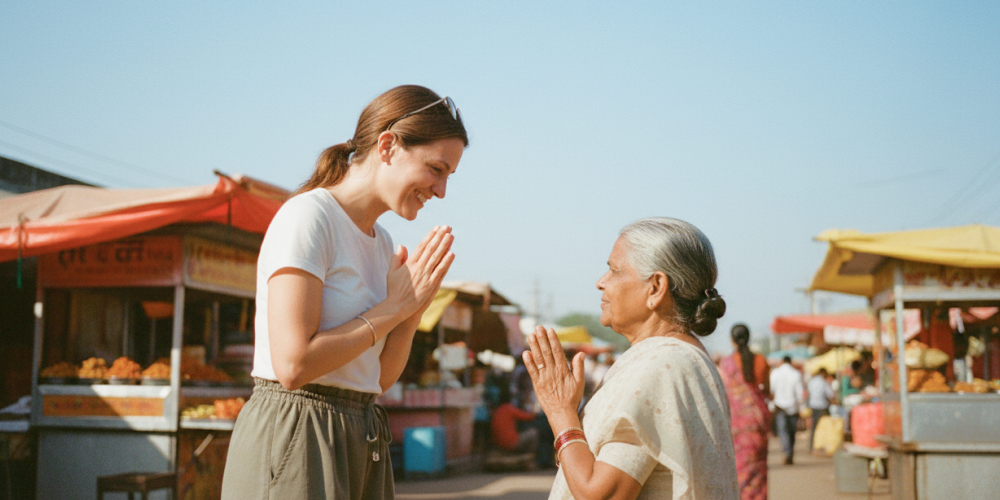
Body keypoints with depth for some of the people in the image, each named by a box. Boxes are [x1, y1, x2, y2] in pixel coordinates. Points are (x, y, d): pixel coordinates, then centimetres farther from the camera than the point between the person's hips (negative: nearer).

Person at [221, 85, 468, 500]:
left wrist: (415, 305, -2)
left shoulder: (381, 243, 12)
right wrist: (393, 307, -12)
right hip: (294, 437, -8)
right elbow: (293, 364, -21)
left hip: (361, 445, 8)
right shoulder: (308, 216, -12)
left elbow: (380, 378, 13)